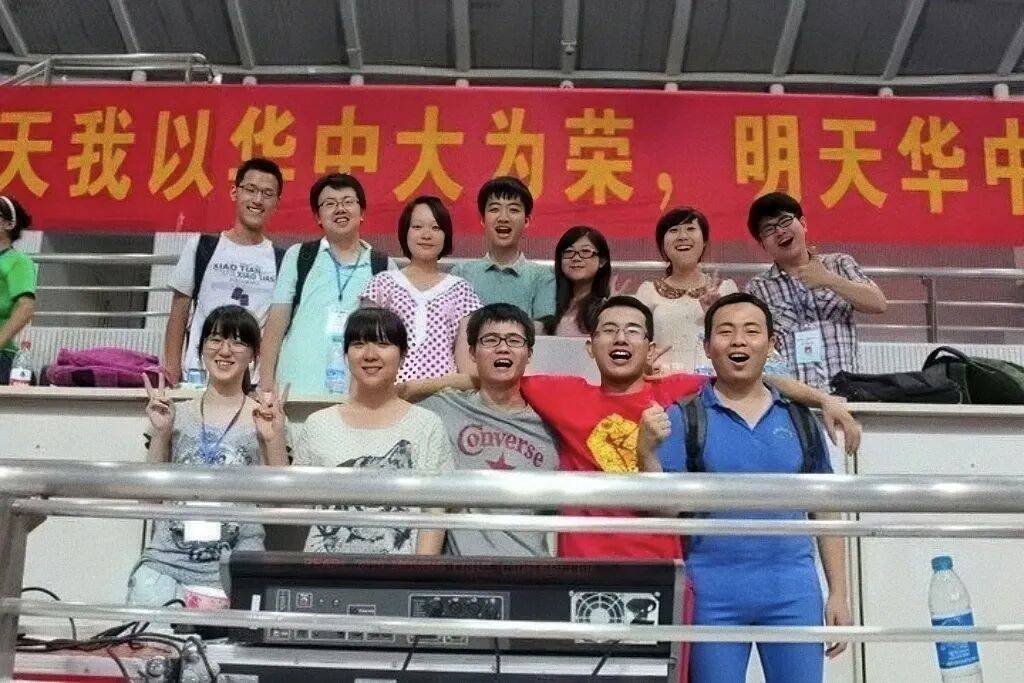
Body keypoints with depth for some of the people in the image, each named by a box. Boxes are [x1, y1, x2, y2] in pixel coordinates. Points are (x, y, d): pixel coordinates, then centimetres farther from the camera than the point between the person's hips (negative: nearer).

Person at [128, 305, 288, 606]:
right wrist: (160, 433, -3)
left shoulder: (266, 417, 5)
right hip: (166, 559, 2)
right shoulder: (177, 415, 10)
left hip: (235, 568, -1)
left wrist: (274, 440, -12)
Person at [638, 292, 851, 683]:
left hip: (793, 590, 2)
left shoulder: (798, 418, 8)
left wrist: (839, 593, 7)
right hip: (712, 591, -2)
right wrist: (647, 451, -23)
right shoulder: (685, 416, 0)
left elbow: (825, 510, 11)